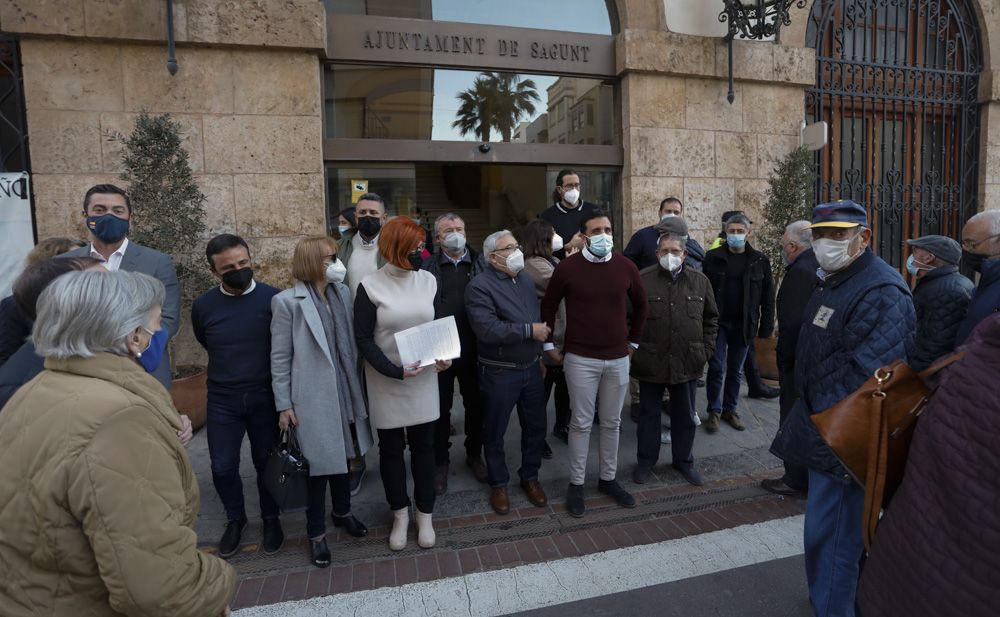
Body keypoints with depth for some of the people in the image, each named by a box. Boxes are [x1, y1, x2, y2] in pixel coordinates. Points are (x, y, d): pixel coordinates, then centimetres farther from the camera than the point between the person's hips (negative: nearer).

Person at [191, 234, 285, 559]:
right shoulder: (202, 306, -5)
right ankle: (235, 519, 36)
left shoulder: (274, 299, -12)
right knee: (223, 467, 9)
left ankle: (270, 518, 35)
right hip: (222, 400, 2)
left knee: (266, 463, 11)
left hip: (265, 397, -2)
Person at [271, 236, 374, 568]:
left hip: (344, 391, 5)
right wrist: (284, 405, -7)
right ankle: (316, 532, 28)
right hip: (313, 396, -5)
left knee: (341, 455, 19)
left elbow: (350, 342, 7)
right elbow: (280, 357, -7)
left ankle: (342, 512, 42)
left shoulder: (342, 293, 3)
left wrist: (356, 387, 8)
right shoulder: (288, 301, -11)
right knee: (318, 463, 7)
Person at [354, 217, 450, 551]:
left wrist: (444, 356, -10)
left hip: (424, 380, 2)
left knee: (423, 446, 11)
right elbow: (363, 339, -8)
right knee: (391, 449, 13)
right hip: (386, 383, -2)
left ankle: (425, 514, 30)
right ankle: (400, 513, 33)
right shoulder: (370, 286, -10)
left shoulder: (428, 280, 0)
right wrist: (395, 371, -19)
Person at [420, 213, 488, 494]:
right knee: (441, 408, 11)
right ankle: (440, 462, 28)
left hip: (474, 351, 2)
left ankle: (474, 454, 36)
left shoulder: (481, 265, 4)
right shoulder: (428, 268, 0)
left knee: (475, 405, 15)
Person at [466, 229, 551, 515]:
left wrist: (540, 353, 13)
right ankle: (498, 484, 31)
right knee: (496, 432, 11)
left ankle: (530, 476, 36)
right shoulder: (480, 286, -15)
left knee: (535, 426, 15)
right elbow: (487, 329, -27)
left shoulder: (526, 279, 8)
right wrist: (530, 331, -21)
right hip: (499, 372, -6)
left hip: (532, 368, 6)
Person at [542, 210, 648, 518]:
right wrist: (549, 344, 3)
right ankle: (576, 483, 20)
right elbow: (548, 306, 4)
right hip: (580, 359, -3)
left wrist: (633, 341, 14)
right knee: (581, 423, 5)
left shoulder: (626, 266, 0)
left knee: (612, 422, 13)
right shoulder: (567, 267, -7)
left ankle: (608, 479, 30)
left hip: (618, 359, 3)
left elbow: (640, 304, 14)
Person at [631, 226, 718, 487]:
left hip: (688, 363, 3)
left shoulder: (700, 281, 4)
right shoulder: (641, 280, -6)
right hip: (651, 363, -2)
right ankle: (645, 461, 29)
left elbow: (711, 318, 13)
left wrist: (706, 349, 6)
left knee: (685, 416, 16)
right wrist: (633, 348, -5)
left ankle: (683, 460, 35)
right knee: (649, 414, 12)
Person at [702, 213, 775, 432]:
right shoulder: (713, 257, -1)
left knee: (736, 370, 12)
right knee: (717, 367, 1)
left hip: (743, 325, 2)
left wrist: (766, 327, 0)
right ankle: (714, 411, 15)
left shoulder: (759, 261, 2)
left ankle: (730, 409, 26)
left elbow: (767, 297, 4)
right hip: (717, 323, -1)